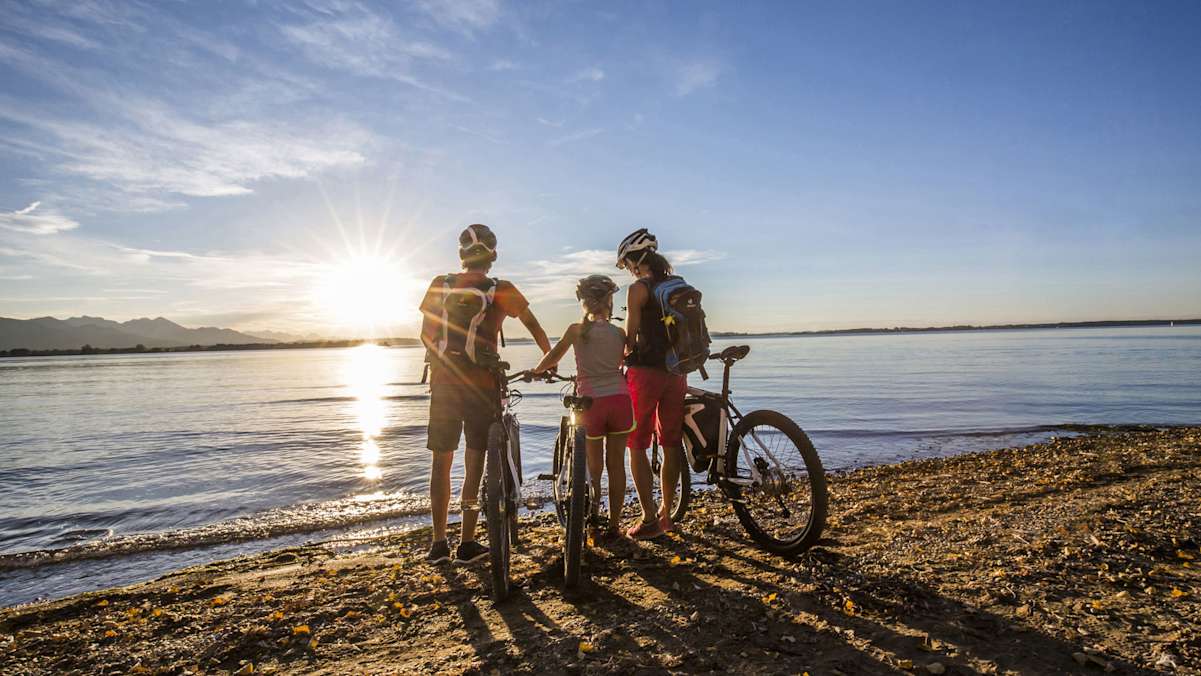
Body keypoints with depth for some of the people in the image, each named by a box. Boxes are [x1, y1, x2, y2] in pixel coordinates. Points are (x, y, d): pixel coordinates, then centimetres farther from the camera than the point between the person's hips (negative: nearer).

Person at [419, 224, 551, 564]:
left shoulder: (440, 285, 3)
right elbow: (536, 329, 2)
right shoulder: (500, 290, -4)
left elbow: (426, 335, 7)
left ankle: (438, 542, 17)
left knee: (441, 460, 11)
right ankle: (467, 544, 11)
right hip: (481, 384, -2)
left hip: (443, 382, 2)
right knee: (475, 462, 7)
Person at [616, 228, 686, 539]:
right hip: (676, 371, 7)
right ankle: (666, 514, 22)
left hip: (646, 371, -7)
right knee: (672, 444, 12)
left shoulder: (639, 289, -8)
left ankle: (649, 519, 1)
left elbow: (631, 335, -10)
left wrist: (620, 362, 4)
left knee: (636, 446, 2)